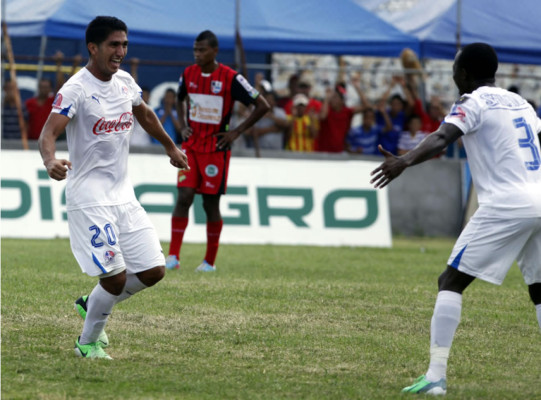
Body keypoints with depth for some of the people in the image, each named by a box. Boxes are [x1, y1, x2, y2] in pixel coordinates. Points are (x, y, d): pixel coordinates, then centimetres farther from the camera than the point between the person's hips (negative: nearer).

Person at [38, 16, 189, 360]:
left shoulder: (125, 82, 8)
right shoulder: (76, 89, -14)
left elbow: (144, 114, 29)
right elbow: (49, 131, -26)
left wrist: (171, 147, 40)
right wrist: (50, 161, -47)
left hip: (124, 196, 7)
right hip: (89, 199, -7)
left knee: (153, 271, 3)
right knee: (115, 277, -13)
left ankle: (92, 305, 26)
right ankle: (88, 343, 10)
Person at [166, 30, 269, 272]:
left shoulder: (230, 78, -11)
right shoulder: (188, 74, 3)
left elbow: (262, 106, -7)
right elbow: (180, 100, 26)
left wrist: (236, 132, -8)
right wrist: (183, 126, 10)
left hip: (216, 149, -3)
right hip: (190, 146, 3)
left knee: (211, 203, 3)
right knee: (184, 197, -8)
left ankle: (210, 261, 15)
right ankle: (173, 256, -8)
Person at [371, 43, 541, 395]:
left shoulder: (474, 103, -1)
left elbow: (443, 138, -19)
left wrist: (404, 162, -32)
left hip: (504, 205, -7)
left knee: (451, 282, -3)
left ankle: (436, 376, -13)